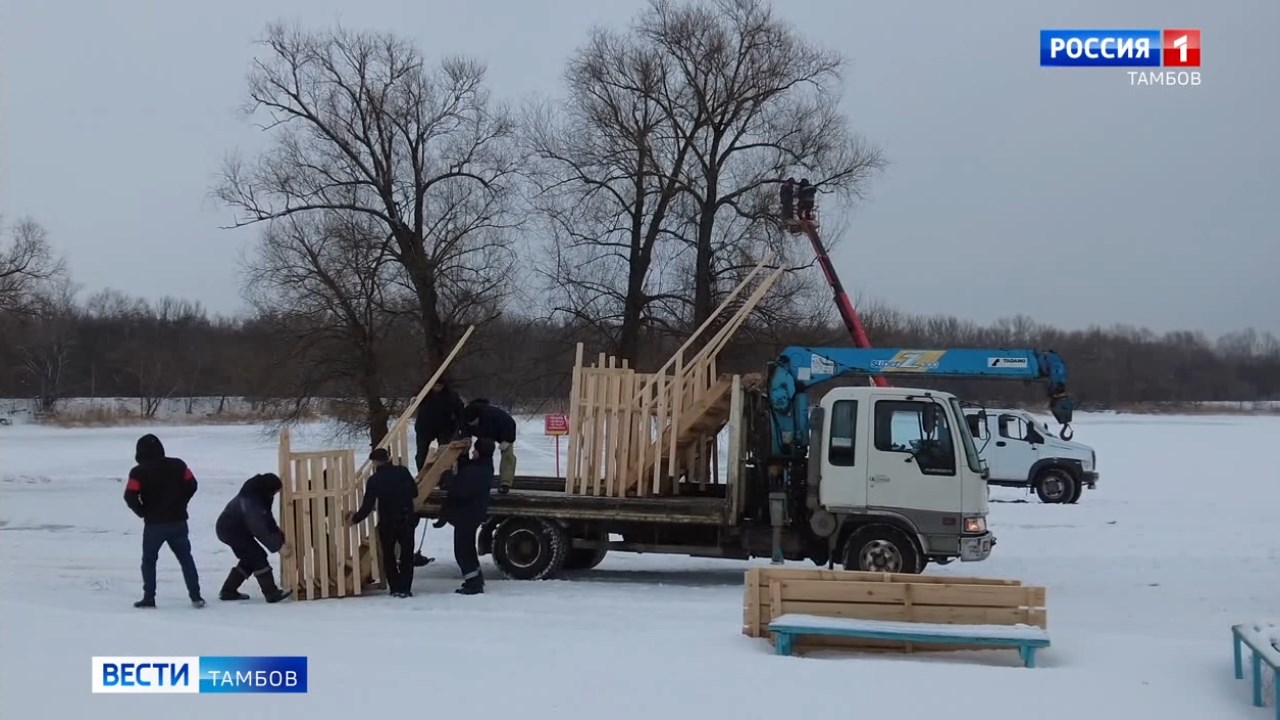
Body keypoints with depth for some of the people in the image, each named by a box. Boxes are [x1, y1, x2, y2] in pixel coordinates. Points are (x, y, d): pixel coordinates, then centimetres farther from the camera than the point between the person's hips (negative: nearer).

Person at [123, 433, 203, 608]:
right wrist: (180, 504, 9)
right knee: (186, 558, 11)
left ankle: (149, 597, 8)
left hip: (154, 524, -2)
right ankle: (195, 596, 5)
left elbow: (130, 497, -13)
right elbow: (191, 485, -1)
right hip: (178, 521, 2)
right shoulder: (177, 465, 1)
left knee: (149, 561, 13)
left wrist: (143, 512, 2)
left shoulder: (139, 472, -8)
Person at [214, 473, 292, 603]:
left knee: (250, 559, 15)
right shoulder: (250, 501, -34)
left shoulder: (260, 494, -5)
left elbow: (267, 520, 1)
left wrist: (281, 540, -6)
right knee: (258, 557, -12)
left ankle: (228, 591, 22)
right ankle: (272, 593, -9)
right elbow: (259, 529, -31)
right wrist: (278, 546, -27)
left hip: (230, 528, 10)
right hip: (230, 530, -10)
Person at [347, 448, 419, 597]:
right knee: (407, 554, 11)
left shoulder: (374, 480, -10)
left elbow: (367, 506, -8)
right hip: (407, 520, 1)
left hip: (387, 523, -1)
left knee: (389, 556, 14)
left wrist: (355, 518, 8)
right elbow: (414, 492, 0)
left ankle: (396, 588, 9)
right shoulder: (402, 471, -7)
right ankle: (406, 588, 7)